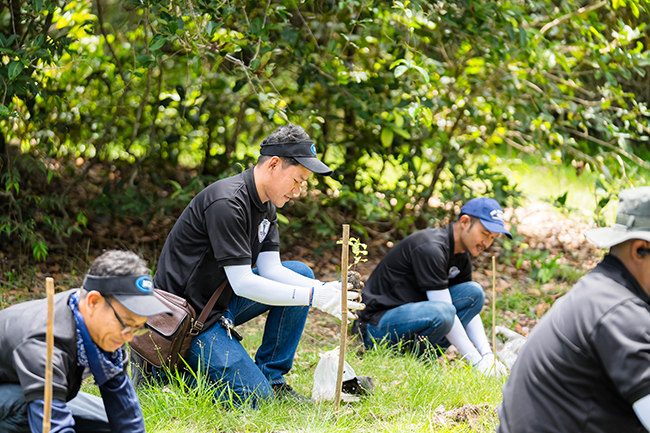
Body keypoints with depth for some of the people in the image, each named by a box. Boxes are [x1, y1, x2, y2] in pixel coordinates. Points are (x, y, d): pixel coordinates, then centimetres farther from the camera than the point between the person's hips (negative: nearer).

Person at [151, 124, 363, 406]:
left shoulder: (266, 206, 7)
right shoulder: (227, 203, -24)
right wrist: (313, 297, -28)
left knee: (301, 273, 2)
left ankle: (272, 377, 5)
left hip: (222, 301, 10)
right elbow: (242, 282, -26)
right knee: (254, 398, -17)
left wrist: (326, 290, -17)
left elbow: (270, 269, -1)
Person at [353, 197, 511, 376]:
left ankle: (424, 354, -5)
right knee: (441, 313, -36)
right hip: (377, 325, -9)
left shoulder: (461, 256, 8)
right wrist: (476, 361, -23)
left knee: (474, 293, -1)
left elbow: (470, 308, 10)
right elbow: (445, 312, -24)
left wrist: (487, 355, -5)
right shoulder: (430, 247, -21)